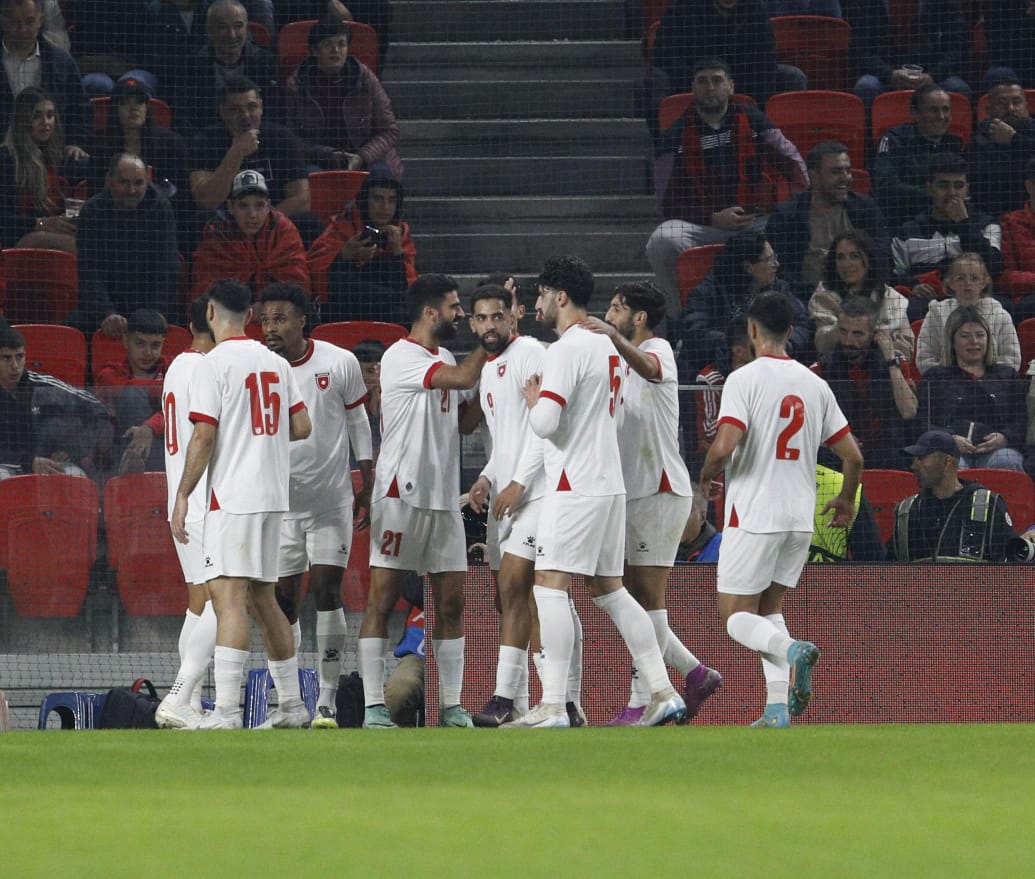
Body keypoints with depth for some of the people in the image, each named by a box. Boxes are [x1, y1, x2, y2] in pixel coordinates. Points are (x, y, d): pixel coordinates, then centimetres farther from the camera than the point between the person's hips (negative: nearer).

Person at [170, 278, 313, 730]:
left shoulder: (214, 364, -8)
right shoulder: (276, 363, 12)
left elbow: (203, 438, -13)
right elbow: (302, 426, 13)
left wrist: (182, 496, -7)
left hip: (232, 497, -8)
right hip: (272, 495, 8)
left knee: (228, 597, -14)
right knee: (261, 598, 17)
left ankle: (226, 711, -23)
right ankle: (291, 705, 20)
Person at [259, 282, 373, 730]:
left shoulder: (340, 363, -6)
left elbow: (358, 424, 5)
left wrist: (367, 490, 6)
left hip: (332, 499, -2)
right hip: (279, 501, 2)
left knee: (327, 591, -9)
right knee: (283, 600, 1)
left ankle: (326, 703, -6)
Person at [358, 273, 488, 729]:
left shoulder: (445, 359, 16)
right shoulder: (401, 357, -10)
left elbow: (462, 418, 19)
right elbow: (462, 379, -21)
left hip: (443, 498, 8)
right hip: (401, 496, -8)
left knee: (451, 601, 5)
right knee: (382, 598, -5)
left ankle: (452, 705, 8)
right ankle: (373, 705, -5)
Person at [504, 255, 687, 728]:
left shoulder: (567, 351, -13)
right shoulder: (607, 347, 16)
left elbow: (545, 423, -20)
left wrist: (533, 401, 1)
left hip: (575, 486, -9)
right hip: (610, 484, 9)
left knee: (549, 586, -9)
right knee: (609, 590, 13)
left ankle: (553, 707, -14)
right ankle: (663, 693, 9)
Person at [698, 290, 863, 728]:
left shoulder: (744, 379, -9)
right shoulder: (815, 384, 7)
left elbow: (724, 446, -20)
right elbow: (853, 455, 8)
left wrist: (707, 478, 2)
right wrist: (846, 500, 27)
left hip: (753, 514, -5)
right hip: (800, 517, 5)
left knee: (737, 617, 3)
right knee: (768, 609, 17)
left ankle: (791, 650, -28)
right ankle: (778, 707, 2)